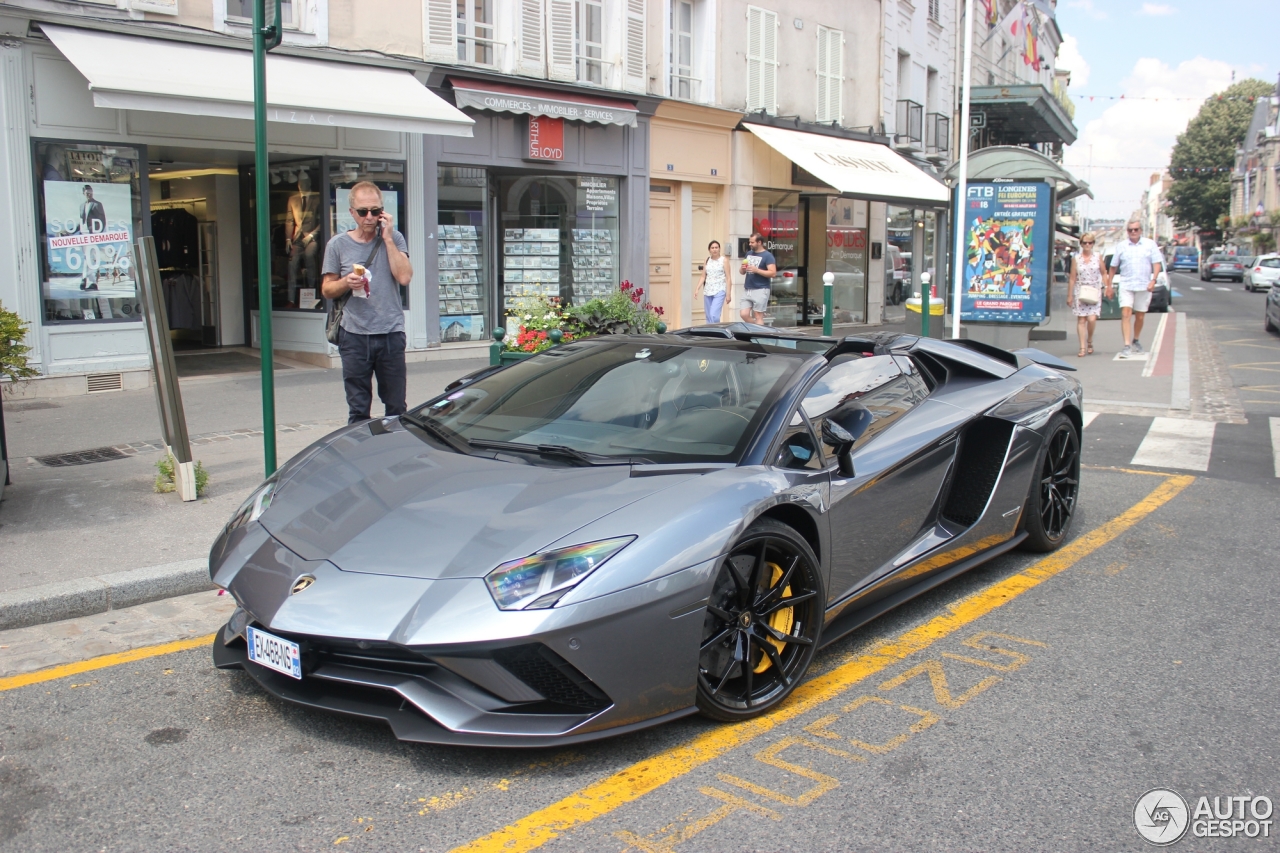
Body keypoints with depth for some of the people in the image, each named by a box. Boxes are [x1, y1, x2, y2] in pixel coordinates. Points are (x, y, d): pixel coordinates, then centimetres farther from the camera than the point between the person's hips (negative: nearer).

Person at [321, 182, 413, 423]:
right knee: (358, 411, 4)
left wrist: (387, 237, -7)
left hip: (391, 334, 0)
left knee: (397, 409, 6)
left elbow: (404, 277, -9)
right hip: (355, 337, 0)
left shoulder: (393, 239, 6)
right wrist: (347, 282, -10)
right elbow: (327, 290, 10)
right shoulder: (338, 245, 6)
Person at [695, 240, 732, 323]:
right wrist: (697, 289, -1)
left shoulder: (724, 260, 0)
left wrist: (728, 294, -8)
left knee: (714, 315, -19)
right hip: (707, 292, 5)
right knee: (708, 317, 6)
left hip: (719, 291, -5)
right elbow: (703, 277, 12)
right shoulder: (707, 261, 11)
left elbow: (728, 278, -3)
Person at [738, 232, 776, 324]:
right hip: (747, 290, 7)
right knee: (744, 314, 1)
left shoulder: (767, 256, -5)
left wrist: (756, 270, -19)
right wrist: (743, 269, -2)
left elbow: (773, 273, -13)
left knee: (758, 316, -5)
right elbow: (742, 272, 22)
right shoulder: (749, 254, 16)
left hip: (760, 290, -7)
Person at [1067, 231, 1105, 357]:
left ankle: (1090, 342, 13)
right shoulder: (1076, 258, 3)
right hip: (1079, 292, 0)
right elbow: (1072, 278, 3)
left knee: (1092, 319, -12)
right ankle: (1082, 347, 1)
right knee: (1081, 320, -2)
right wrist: (1069, 295, 1)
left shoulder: (1098, 257, 6)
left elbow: (1103, 273, 13)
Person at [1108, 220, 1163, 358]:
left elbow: (1157, 263, 0)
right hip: (1125, 286, 0)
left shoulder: (1150, 244, 4)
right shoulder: (1121, 247, 7)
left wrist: (1153, 280, -14)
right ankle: (1127, 346, -18)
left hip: (1144, 286, 1)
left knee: (1140, 317, 10)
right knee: (1126, 314, -14)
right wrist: (1109, 285, 8)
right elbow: (1113, 267, 11)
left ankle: (1135, 341, 31)